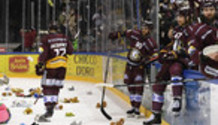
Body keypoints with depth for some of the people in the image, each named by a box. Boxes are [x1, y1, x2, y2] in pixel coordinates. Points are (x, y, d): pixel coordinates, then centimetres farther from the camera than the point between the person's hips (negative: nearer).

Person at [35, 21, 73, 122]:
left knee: (47, 87, -2)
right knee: (56, 87, 14)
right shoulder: (64, 38, 7)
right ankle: (52, 107, 16)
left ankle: (49, 109, -12)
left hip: (51, 66, -5)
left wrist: (40, 65, -14)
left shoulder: (46, 39, -7)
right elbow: (70, 51, 10)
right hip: (63, 66, 5)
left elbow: (43, 53, -14)